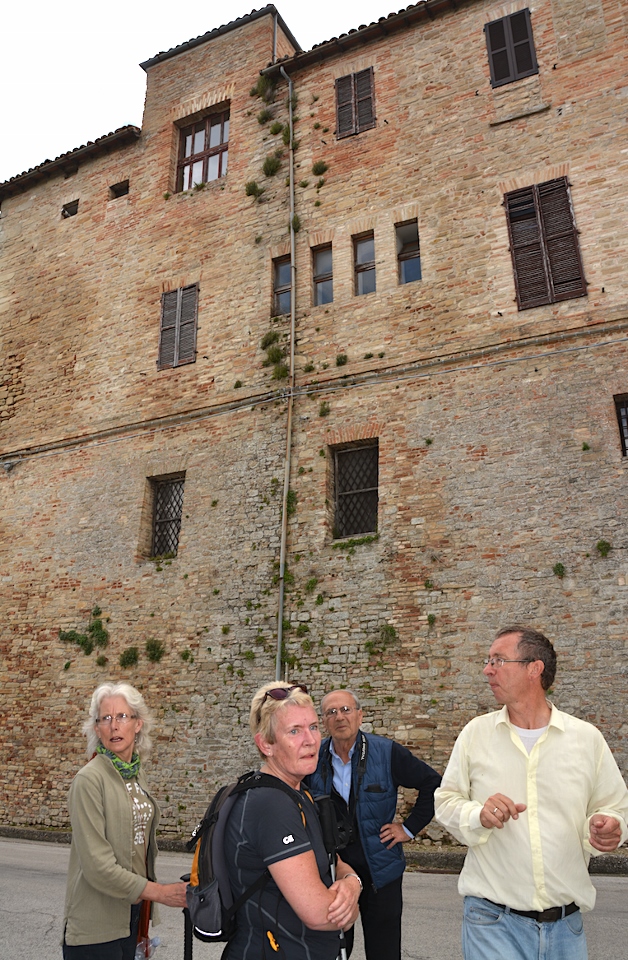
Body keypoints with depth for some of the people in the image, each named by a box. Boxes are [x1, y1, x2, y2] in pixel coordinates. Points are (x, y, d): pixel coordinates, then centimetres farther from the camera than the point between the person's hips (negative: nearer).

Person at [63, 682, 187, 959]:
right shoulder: (89, 779, -17)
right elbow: (97, 865, -22)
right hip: (96, 927, -6)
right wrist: (160, 892, -19)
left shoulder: (135, 774, 6)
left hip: (133, 911, 7)